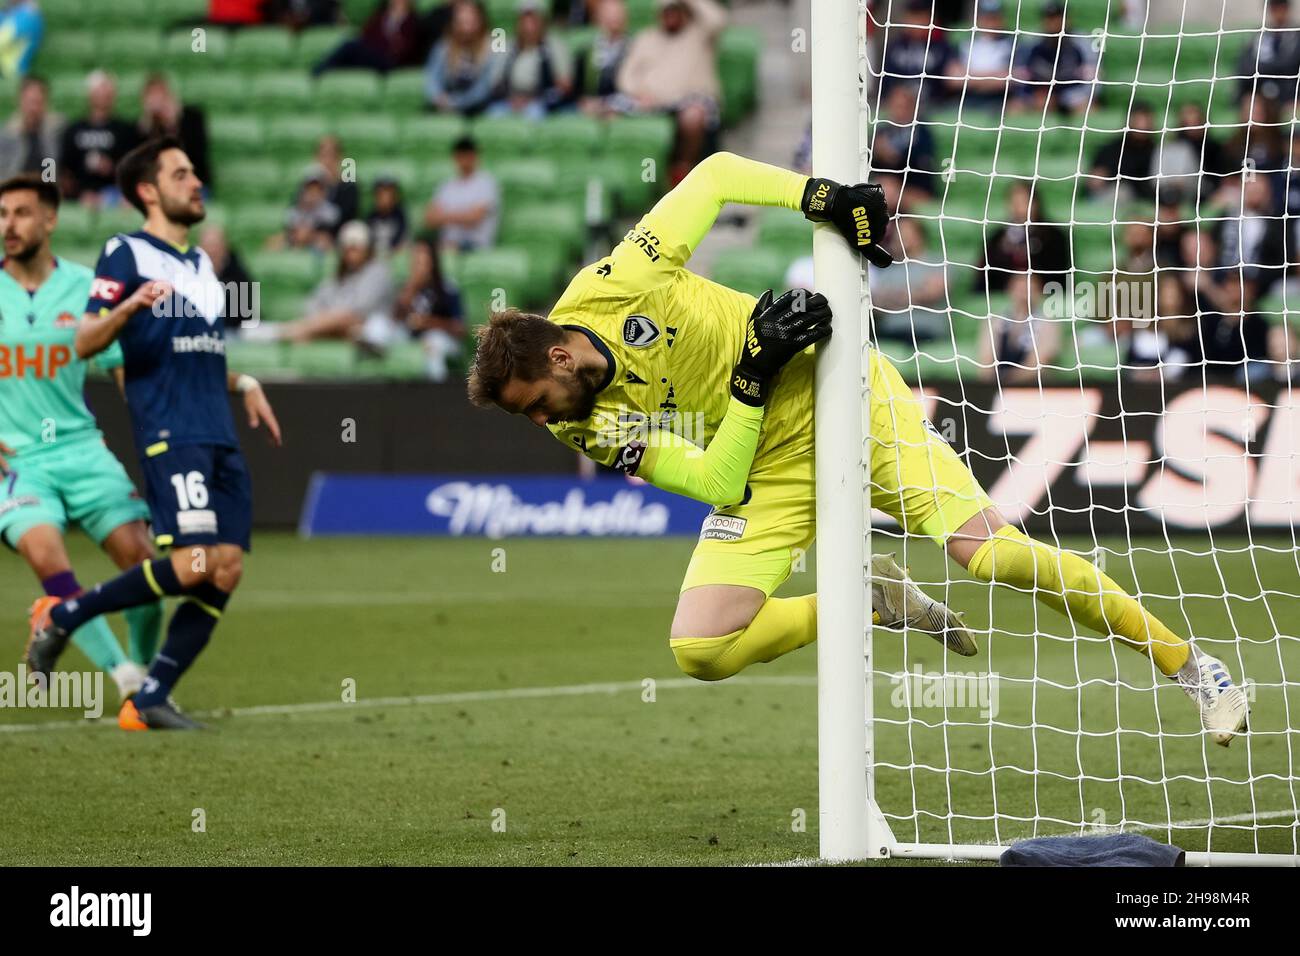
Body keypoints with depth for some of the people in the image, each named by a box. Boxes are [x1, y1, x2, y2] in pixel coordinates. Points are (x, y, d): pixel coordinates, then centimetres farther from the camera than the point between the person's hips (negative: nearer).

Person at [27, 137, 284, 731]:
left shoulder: (201, 263, 22)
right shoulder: (125, 254, -1)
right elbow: (85, 344, -10)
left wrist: (244, 385, 17)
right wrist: (128, 305, -28)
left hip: (219, 440, 8)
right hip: (169, 436, -8)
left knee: (225, 571, -4)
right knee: (191, 566, -20)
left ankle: (150, 700, 0)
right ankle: (62, 617, -2)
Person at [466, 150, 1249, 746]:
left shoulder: (616, 285, -18)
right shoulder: (585, 430, -10)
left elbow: (715, 175, -6)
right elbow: (719, 484, -14)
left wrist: (825, 198, -19)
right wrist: (752, 376, -25)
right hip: (768, 469, 3)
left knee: (987, 551, -20)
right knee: (699, 651, -15)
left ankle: (1188, 664, -7)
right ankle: (873, 600, 7)